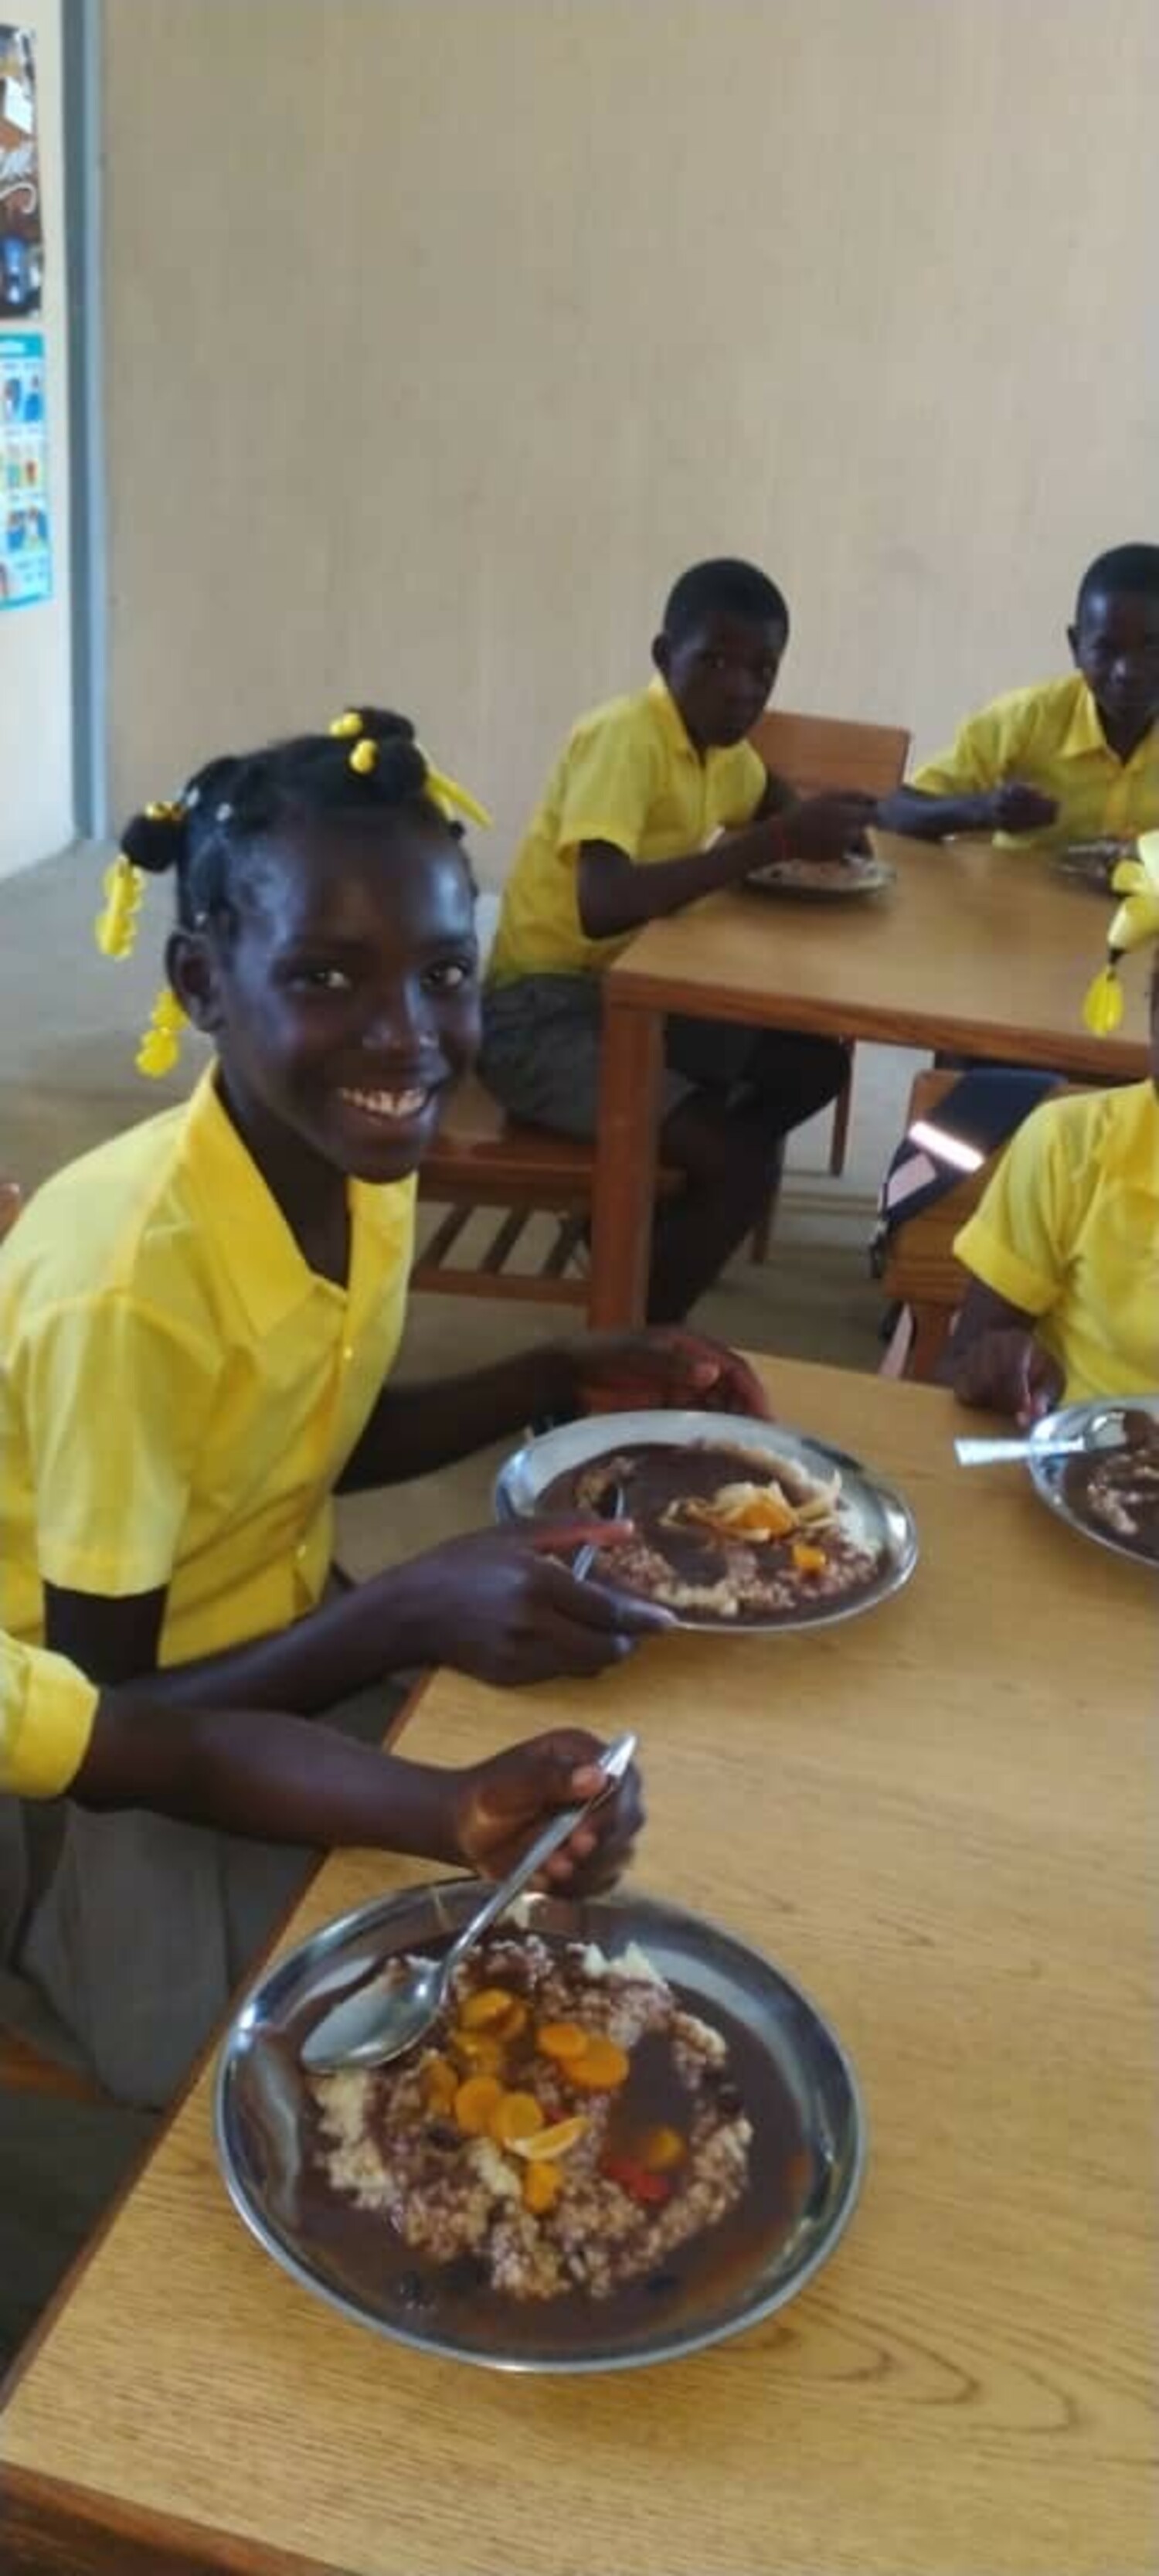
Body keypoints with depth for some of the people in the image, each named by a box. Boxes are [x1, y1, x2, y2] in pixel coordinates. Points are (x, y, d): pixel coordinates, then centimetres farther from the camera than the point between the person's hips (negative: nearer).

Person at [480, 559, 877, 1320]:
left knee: (816, 1063, 7)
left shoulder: (724, 743, 4)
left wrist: (821, 830, -1)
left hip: (634, 990, 9)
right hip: (544, 1010, -9)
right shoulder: (624, 737, -22)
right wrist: (779, 841, -35)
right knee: (741, 1165, -19)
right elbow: (602, 906, -36)